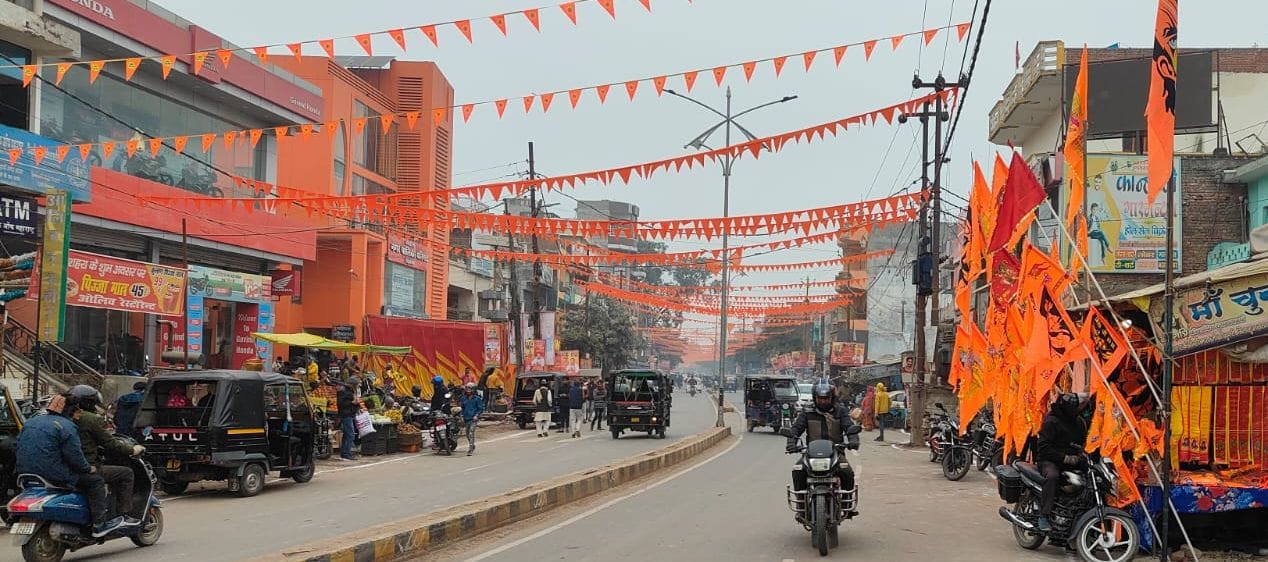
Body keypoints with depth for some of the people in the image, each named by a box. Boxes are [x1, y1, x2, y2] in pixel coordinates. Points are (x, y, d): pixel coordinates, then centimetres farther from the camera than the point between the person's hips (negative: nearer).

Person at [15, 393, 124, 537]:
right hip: (54, 476, -9)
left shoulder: (30, 422, 15)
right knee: (95, 481, 3)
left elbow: (18, 446, 19)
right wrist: (88, 468, 2)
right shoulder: (66, 427, -11)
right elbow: (74, 455, -15)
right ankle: (99, 525, -1)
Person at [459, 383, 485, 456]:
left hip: (473, 418, -6)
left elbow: (481, 409, 0)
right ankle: (472, 446, 38)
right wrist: (462, 416, 12)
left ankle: (470, 450, -19)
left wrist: (477, 415, -12)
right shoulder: (464, 398, 8)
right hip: (466, 418, 6)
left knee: (471, 433, -16)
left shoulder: (477, 398, -6)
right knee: (467, 434, 15)